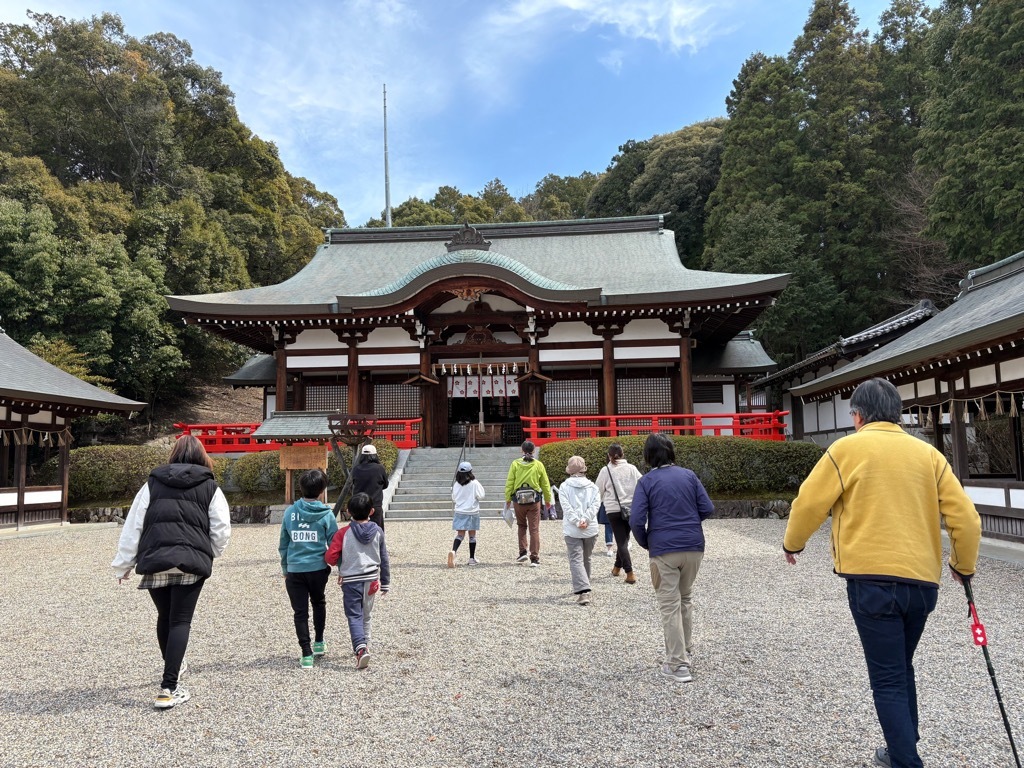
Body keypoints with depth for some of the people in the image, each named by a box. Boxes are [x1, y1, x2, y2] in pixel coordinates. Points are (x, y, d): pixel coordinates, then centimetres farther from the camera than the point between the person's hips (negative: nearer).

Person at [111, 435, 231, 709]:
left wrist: (122, 564, 15)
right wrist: (211, 553, 22)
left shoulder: (153, 483, 13)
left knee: (164, 617, 21)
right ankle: (168, 688, -4)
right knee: (180, 621, 3)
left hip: (154, 562, 2)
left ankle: (172, 666, 43)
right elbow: (222, 529, 3)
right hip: (192, 562, -2)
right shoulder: (210, 487, 8)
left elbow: (133, 526, 10)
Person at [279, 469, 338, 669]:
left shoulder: (290, 512, 1)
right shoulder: (326, 514, -7)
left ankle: (307, 654, 2)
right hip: (318, 569, 0)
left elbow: (283, 544, 8)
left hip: (294, 570, 0)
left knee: (300, 611, 6)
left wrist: (285, 569, 19)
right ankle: (319, 642, 33)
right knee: (319, 603, 24)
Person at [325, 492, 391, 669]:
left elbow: (330, 557, -14)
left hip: (350, 581, -3)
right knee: (366, 615, 20)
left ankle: (360, 648, -20)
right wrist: (385, 583, 14)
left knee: (354, 616, -1)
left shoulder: (344, 533, -10)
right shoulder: (378, 532, -3)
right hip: (371, 580, 3)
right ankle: (364, 644, 33)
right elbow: (384, 560, 3)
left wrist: (339, 564, 10)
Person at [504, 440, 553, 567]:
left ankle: (523, 552, 13)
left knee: (521, 526, 21)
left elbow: (509, 483, -3)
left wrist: (508, 498, 6)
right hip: (534, 500, 0)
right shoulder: (538, 465, -1)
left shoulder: (515, 464, -3)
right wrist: (547, 500, 18)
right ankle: (534, 558, 3)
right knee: (534, 529, 4)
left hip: (518, 500, 0)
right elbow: (545, 484, 6)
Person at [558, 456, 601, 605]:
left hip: (572, 531, -3)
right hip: (591, 529, 3)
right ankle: (583, 588, 32)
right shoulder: (592, 486, 5)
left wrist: (577, 522, -14)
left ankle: (583, 591, -20)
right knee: (586, 559, 19)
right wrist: (585, 520, -14)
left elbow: (566, 507, -13)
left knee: (576, 560, -4)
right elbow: (595, 504, -8)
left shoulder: (564, 487, -2)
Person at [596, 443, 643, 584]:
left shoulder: (606, 470, -4)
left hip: (614, 510, -3)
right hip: (631, 508, 3)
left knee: (621, 541, 0)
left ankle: (630, 573, -11)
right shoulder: (631, 468, 1)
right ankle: (617, 566, 32)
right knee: (624, 538, 18)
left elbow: (599, 490, 2)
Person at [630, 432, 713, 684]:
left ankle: (678, 665, 4)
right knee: (685, 598, 22)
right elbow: (707, 509, 2)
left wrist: (645, 543, 6)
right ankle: (686, 650, 32)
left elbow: (636, 521, -12)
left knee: (670, 605, 3)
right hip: (694, 547, 4)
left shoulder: (646, 481, -5)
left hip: (663, 550, -4)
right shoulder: (688, 475, 4)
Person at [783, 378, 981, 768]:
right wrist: (963, 566, 23)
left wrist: (792, 544, 16)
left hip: (872, 578, -5)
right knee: (901, 669, 24)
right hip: (922, 579, 5)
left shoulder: (847, 448, -2)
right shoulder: (928, 453, 9)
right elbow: (966, 518, 7)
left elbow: (808, 502, -2)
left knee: (887, 680, 3)